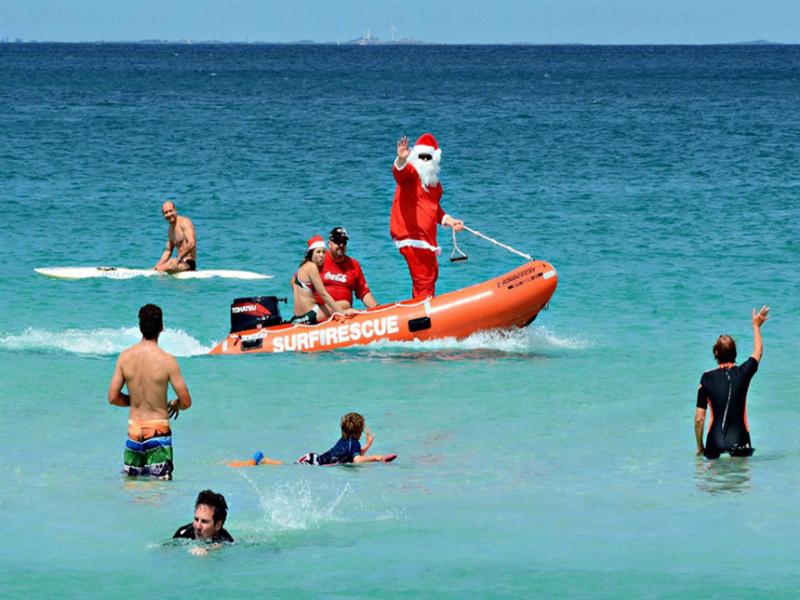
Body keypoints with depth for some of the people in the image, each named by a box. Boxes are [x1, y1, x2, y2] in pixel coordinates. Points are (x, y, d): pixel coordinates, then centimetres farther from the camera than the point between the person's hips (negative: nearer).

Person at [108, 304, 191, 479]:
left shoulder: (125, 356, -2)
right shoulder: (167, 360, -13)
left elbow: (113, 398, 2)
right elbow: (186, 402, -10)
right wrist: (174, 405, 14)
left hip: (134, 430, 4)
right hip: (158, 430, -4)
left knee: (129, 480, 16)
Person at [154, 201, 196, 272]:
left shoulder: (184, 222, -10)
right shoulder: (170, 229, 16)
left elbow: (191, 243, -22)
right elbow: (168, 251, 19)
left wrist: (178, 259, -27)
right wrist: (157, 265, 5)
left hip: (189, 263, -9)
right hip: (180, 262, 9)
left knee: (161, 269, -26)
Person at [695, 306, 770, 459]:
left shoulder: (707, 378, -1)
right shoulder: (743, 373, 0)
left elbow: (699, 419, 1)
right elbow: (758, 352, 24)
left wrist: (700, 447, 12)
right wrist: (756, 326, 39)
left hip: (714, 443, 0)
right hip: (740, 440, 0)